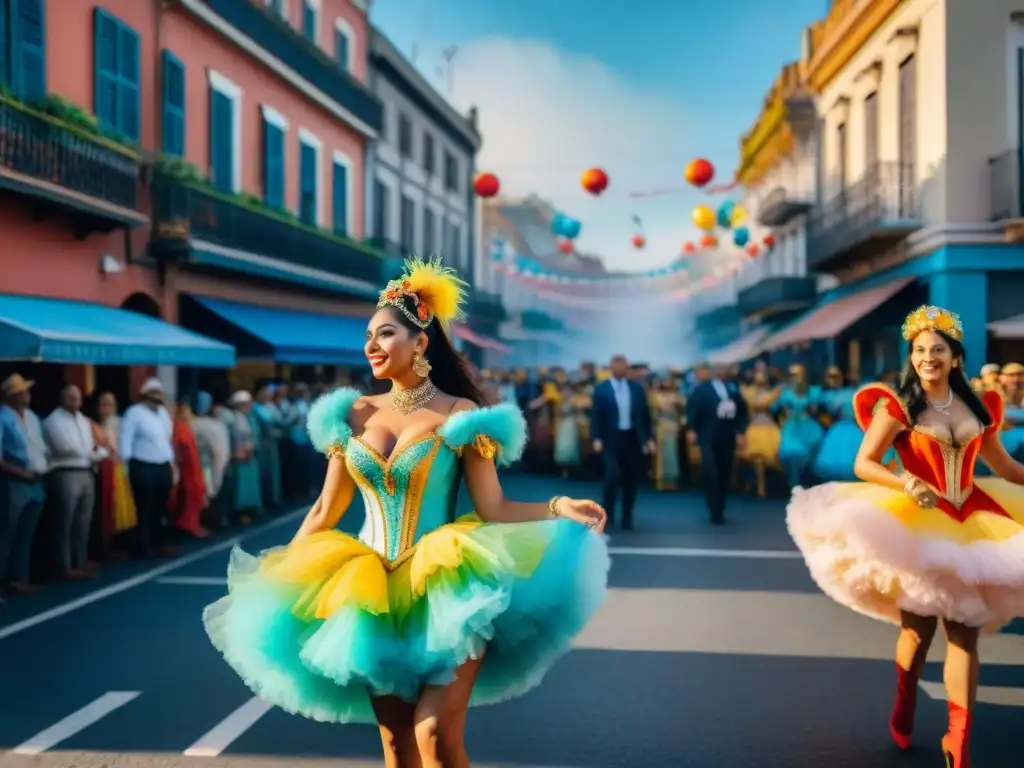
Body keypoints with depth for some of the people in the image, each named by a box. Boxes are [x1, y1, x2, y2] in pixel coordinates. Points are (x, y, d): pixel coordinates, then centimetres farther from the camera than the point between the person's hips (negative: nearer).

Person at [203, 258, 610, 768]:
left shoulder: (460, 414, -6)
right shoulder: (354, 414, 5)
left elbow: (493, 509, -10)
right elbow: (325, 512, 11)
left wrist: (559, 509, -25)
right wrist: (275, 577, 12)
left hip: (443, 590, -4)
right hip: (371, 592, 4)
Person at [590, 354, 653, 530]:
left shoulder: (637, 388, 9)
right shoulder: (601, 389, -1)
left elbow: (645, 414, 10)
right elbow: (596, 416, -5)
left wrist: (649, 438, 5)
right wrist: (597, 439, -15)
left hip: (633, 438, 3)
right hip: (611, 439, -3)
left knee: (631, 480, 6)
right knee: (612, 476, -15)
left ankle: (627, 518, 18)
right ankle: (608, 513, 3)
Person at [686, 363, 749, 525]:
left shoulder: (733, 389, 12)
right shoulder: (702, 389, 5)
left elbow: (743, 411, 11)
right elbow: (692, 409, -4)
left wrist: (741, 432, 1)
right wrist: (692, 430, -14)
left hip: (727, 439, 3)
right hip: (708, 438, -3)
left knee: (725, 475, 5)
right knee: (710, 474, -13)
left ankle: (720, 511, 17)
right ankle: (715, 511, -4)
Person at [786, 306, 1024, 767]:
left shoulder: (977, 406, 7)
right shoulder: (897, 407, -7)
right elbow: (863, 464, -13)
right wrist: (906, 483, -29)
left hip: (972, 521, 3)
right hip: (917, 520, -3)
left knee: (964, 631, -1)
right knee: (919, 626, 6)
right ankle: (903, 710, 33)